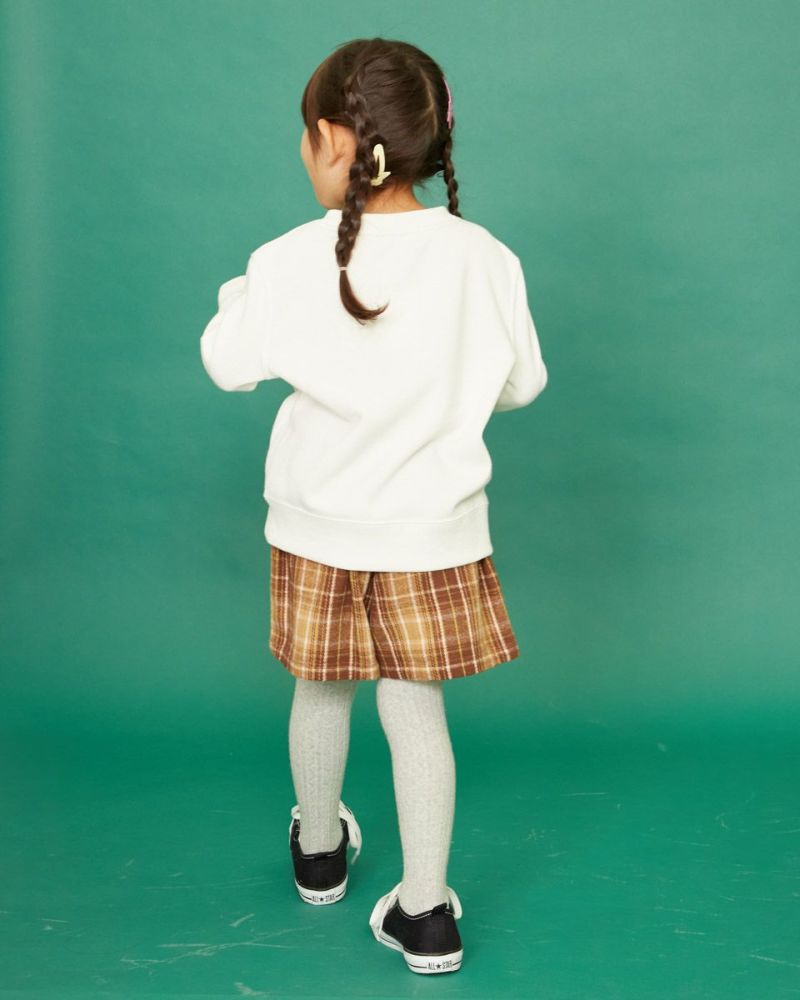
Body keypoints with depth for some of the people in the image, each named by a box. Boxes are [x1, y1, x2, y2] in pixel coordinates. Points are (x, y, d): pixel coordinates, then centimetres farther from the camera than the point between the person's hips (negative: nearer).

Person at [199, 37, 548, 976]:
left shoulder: (288, 264, -16)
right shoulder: (484, 257, -12)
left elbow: (227, 364, -1)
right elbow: (521, 382, 0)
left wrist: (237, 294, 18)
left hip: (319, 527, 0)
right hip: (432, 527, 0)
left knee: (321, 693, 21)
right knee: (416, 707, 11)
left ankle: (319, 852, 44)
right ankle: (426, 913, 18)